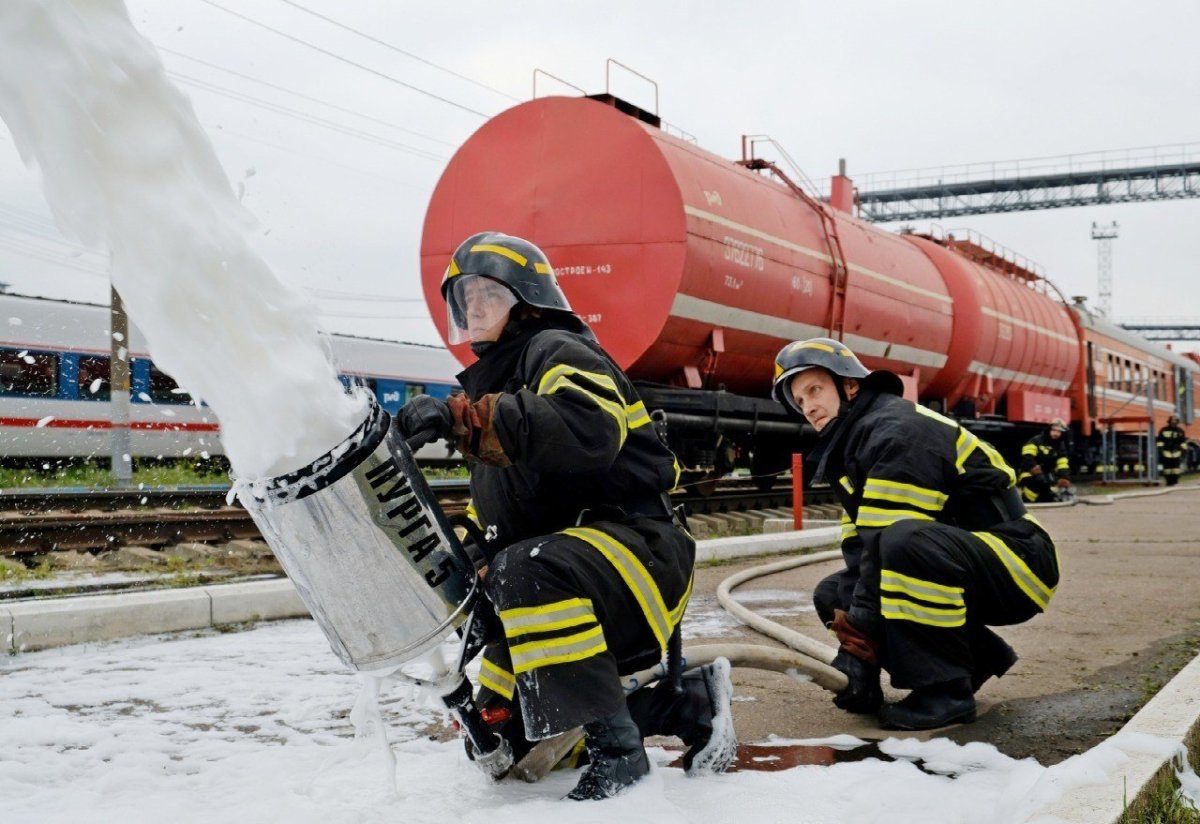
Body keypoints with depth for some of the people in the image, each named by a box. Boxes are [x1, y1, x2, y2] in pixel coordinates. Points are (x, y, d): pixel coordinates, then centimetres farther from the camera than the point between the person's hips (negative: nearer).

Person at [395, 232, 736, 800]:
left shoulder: (555, 350, -7)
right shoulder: (490, 382, 24)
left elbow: (590, 430, -32)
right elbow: (494, 509, 27)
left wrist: (462, 417, -37)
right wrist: (476, 571, 8)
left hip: (635, 542, -10)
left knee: (527, 574, -40)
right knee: (503, 727, 5)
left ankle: (614, 750, -30)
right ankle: (689, 706, 8)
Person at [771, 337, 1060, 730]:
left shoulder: (897, 429, -18)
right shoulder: (852, 445, 13)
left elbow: (884, 540, -25)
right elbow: (859, 542, 6)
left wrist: (863, 624, -20)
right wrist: (850, 620, -9)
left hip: (1017, 565, -10)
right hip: (956, 570, 10)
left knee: (905, 542, -38)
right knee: (832, 595, 10)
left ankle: (945, 690, -21)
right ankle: (976, 657, 10)